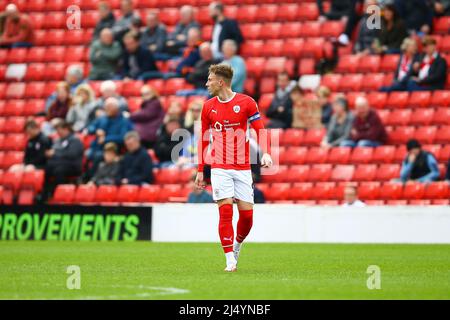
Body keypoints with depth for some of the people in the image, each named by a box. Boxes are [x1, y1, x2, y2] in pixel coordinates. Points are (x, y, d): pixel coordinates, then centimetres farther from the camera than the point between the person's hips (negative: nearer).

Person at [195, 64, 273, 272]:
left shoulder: (246, 102, -1)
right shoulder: (208, 107, 6)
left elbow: (259, 130, 0)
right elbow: (203, 140, 12)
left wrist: (266, 153, -17)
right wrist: (200, 171, 11)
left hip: (242, 167, 0)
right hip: (220, 167, 1)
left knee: (247, 214, -2)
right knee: (225, 211, -12)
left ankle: (237, 245, 28)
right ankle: (230, 260, -9)